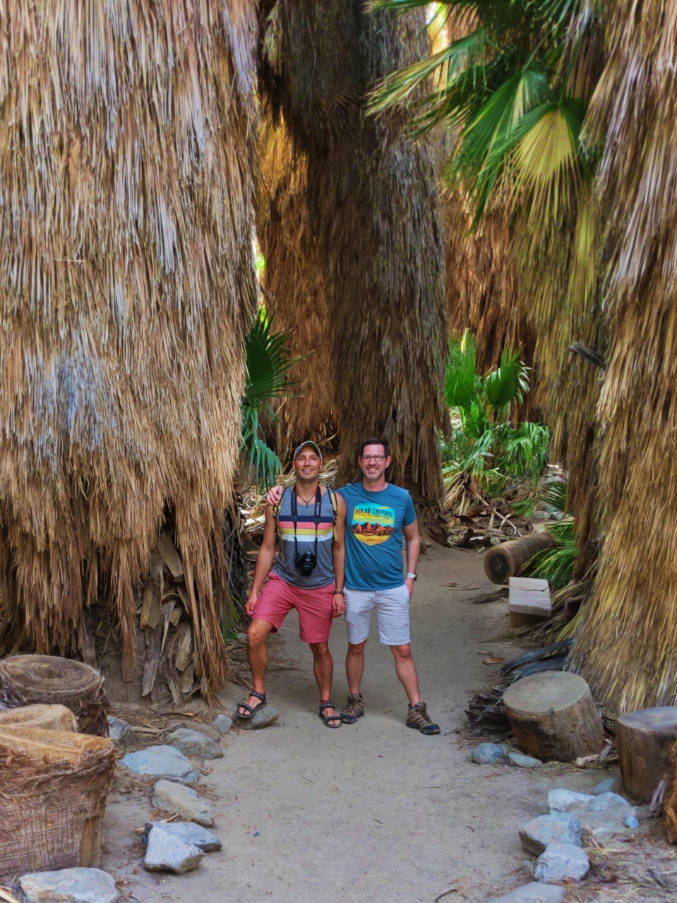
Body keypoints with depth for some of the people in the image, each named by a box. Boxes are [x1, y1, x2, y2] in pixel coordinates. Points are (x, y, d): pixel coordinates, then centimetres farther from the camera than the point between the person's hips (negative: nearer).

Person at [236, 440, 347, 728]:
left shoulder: (335, 501, -3)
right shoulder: (277, 502, -2)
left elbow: (339, 549, 2)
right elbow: (267, 549, 2)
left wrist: (339, 592, -1)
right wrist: (255, 590, -1)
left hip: (319, 588, 0)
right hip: (282, 580, 1)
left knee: (320, 647, 8)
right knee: (255, 634, -14)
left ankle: (326, 702, 29)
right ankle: (258, 693, 8)